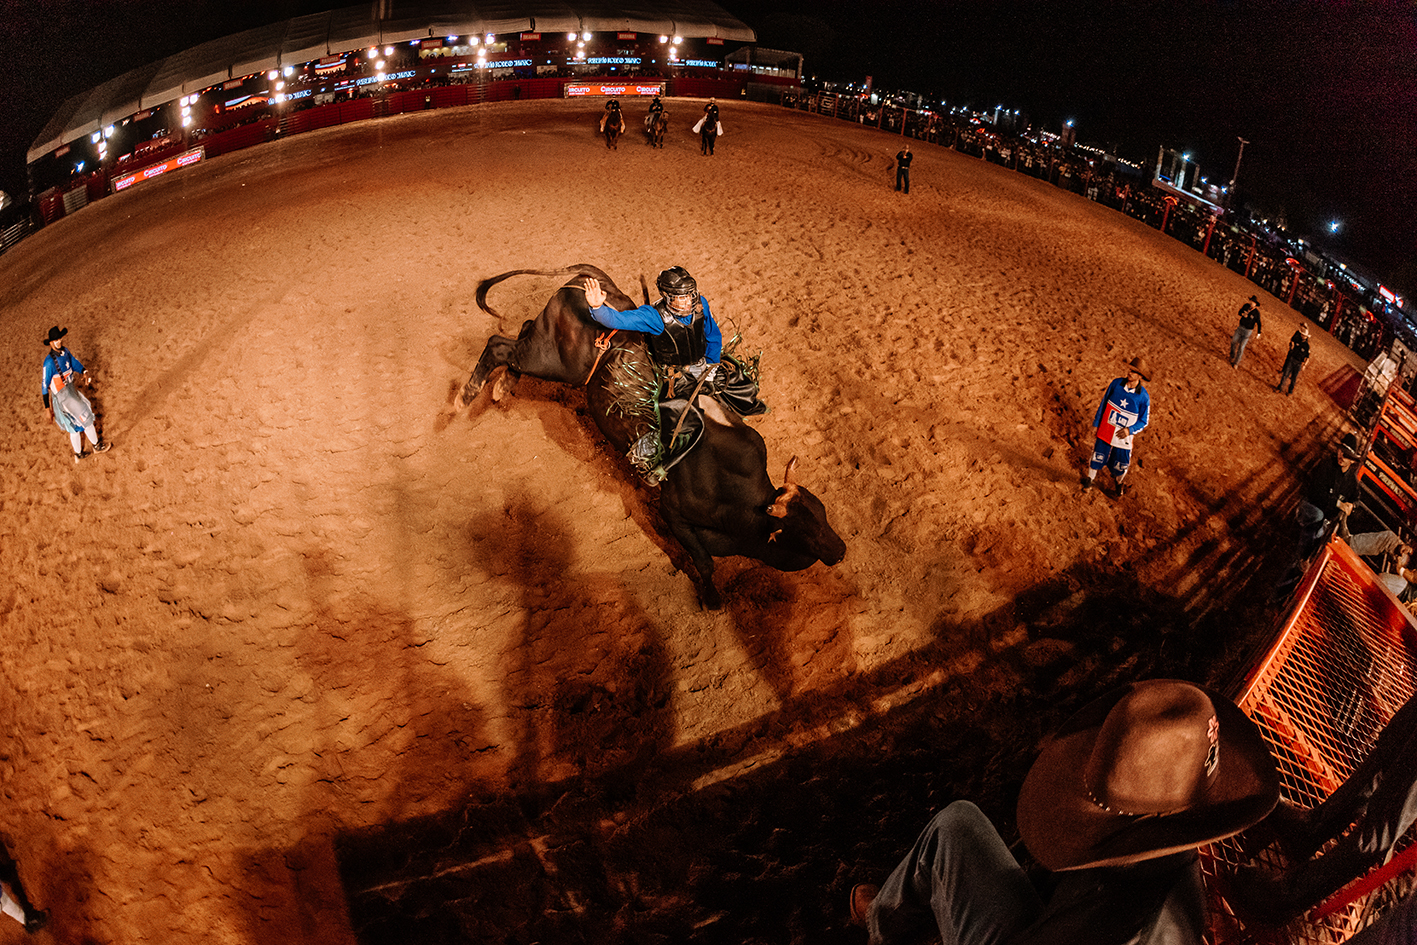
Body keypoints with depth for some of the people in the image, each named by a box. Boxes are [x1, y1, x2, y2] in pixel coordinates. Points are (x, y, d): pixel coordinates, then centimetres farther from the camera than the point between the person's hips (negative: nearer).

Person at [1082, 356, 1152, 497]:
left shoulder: (1143, 397, -18)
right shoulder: (1116, 383, -11)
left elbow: (1144, 421, -7)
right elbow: (1103, 403, 2)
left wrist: (1129, 430, -23)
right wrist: (1096, 423, 7)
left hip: (1123, 437, -1)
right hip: (1105, 432, 1)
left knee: (1120, 465, 14)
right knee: (1097, 458, 16)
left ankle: (1119, 483, 47)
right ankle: (1089, 479, 44)